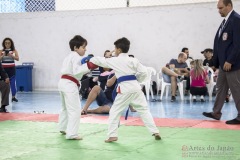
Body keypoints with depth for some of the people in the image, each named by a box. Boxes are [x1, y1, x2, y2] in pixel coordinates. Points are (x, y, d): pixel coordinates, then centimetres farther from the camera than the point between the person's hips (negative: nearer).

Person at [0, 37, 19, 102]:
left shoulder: (14, 51, 2)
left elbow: (17, 58, -11)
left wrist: (11, 55, -26)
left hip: (12, 69, 0)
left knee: (13, 82, -3)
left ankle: (13, 97, 5)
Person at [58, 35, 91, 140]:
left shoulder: (69, 56, 19)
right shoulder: (77, 57, -12)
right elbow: (76, 71, -23)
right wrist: (88, 66, -28)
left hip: (63, 82, 11)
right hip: (70, 84, -11)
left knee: (65, 107, 26)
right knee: (75, 109, -10)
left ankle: (63, 128, 40)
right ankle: (71, 134, -12)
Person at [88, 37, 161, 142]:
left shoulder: (114, 61, 2)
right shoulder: (133, 60, 9)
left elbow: (101, 61, 13)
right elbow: (144, 72, 4)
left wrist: (91, 59, 32)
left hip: (124, 89, -4)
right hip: (136, 87, 4)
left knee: (115, 111, 8)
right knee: (144, 110, 11)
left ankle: (112, 135, 5)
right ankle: (155, 132, 7)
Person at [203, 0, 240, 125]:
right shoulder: (226, 21, 14)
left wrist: (230, 61, -20)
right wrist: (217, 62, 12)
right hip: (224, 63, 9)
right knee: (221, 87, 15)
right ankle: (216, 113, 25)